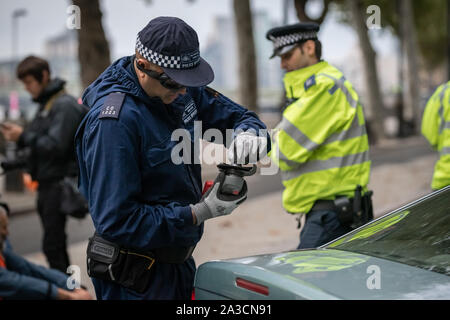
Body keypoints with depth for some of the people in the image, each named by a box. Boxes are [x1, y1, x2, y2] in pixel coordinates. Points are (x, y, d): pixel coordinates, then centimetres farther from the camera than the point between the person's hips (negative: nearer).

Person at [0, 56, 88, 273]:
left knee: (52, 246, -10)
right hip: (46, 184, 10)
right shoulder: (45, 105, 18)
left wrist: (24, 137, -17)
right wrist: (20, 138, 6)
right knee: (55, 245, 14)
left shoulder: (65, 105, -12)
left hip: (59, 183, -10)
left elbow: (56, 146, -20)